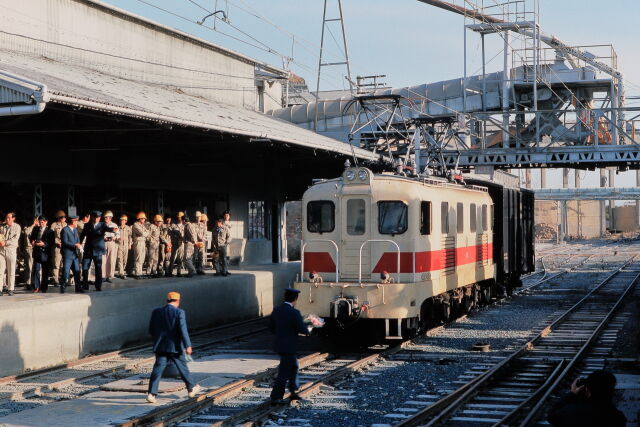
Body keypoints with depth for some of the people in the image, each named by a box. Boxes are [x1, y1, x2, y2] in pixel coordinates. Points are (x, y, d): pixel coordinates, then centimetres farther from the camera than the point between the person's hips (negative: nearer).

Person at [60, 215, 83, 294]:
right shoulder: (65, 230, -9)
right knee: (65, 272, -5)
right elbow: (65, 242, -16)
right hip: (67, 254, -7)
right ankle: (63, 288, 3)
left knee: (77, 272, 6)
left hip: (75, 254, 7)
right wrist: (75, 245, -21)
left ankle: (78, 288, 11)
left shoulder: (75, 229, 16)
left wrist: (79, 245, -4)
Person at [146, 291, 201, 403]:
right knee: (182, 367, 14)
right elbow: (183, 330, -16)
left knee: (158, 369, -1)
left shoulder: (156, 312, 6)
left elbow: (151, 330, 10)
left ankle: (151, 393, -13)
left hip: (161, 346, 3)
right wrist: (187, 346, -15)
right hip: (175, 346, -3)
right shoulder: (179, 312, -8)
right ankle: (191, 388, 30)